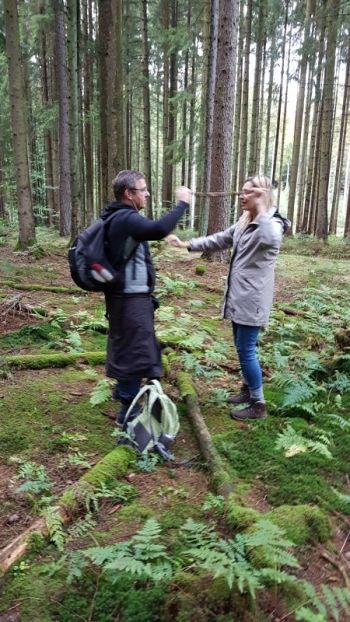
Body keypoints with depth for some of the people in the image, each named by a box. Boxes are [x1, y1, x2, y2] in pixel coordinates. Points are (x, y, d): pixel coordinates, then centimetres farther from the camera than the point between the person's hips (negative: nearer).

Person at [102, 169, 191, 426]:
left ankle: (123, 390, 43)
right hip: (130, 298, -11)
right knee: (135, 350, -2)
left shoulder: (118, 218, 12)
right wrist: (182, 203, -27)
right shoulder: (126, 219, -21)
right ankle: (128, 410, 9)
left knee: (126, 346, 24)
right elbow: (159, 230, -37)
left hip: (127, 295, 11)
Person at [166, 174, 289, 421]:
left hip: (253, 299, -9)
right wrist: (187, 244, 15)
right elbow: (219, 239, 21)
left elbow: (271, 239, -40)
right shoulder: (244, 223, 14)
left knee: (246, 350, -4)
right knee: (242, 347, 19)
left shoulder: (273, 224, -15)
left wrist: (260, 209, -31)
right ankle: (248, 389, 36)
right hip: (238, 296, 9)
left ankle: (258, 404, 9)